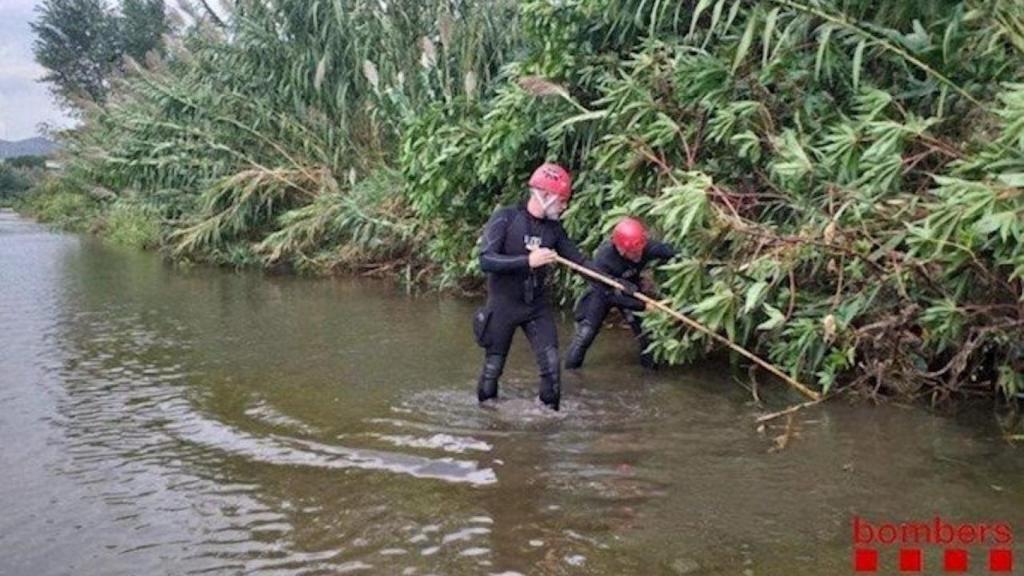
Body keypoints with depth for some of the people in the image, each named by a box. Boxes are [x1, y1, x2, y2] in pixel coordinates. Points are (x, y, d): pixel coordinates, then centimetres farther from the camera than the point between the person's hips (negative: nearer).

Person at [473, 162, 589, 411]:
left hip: (537, 306, 4)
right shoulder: (505, 218, -13)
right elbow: (485, 260, -21)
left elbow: (581, 262, 5)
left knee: (551, 364, -4)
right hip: (503, 305, -4)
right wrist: (527, 261, -30)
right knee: (493, 368, 7)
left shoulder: (553, 229, 1)